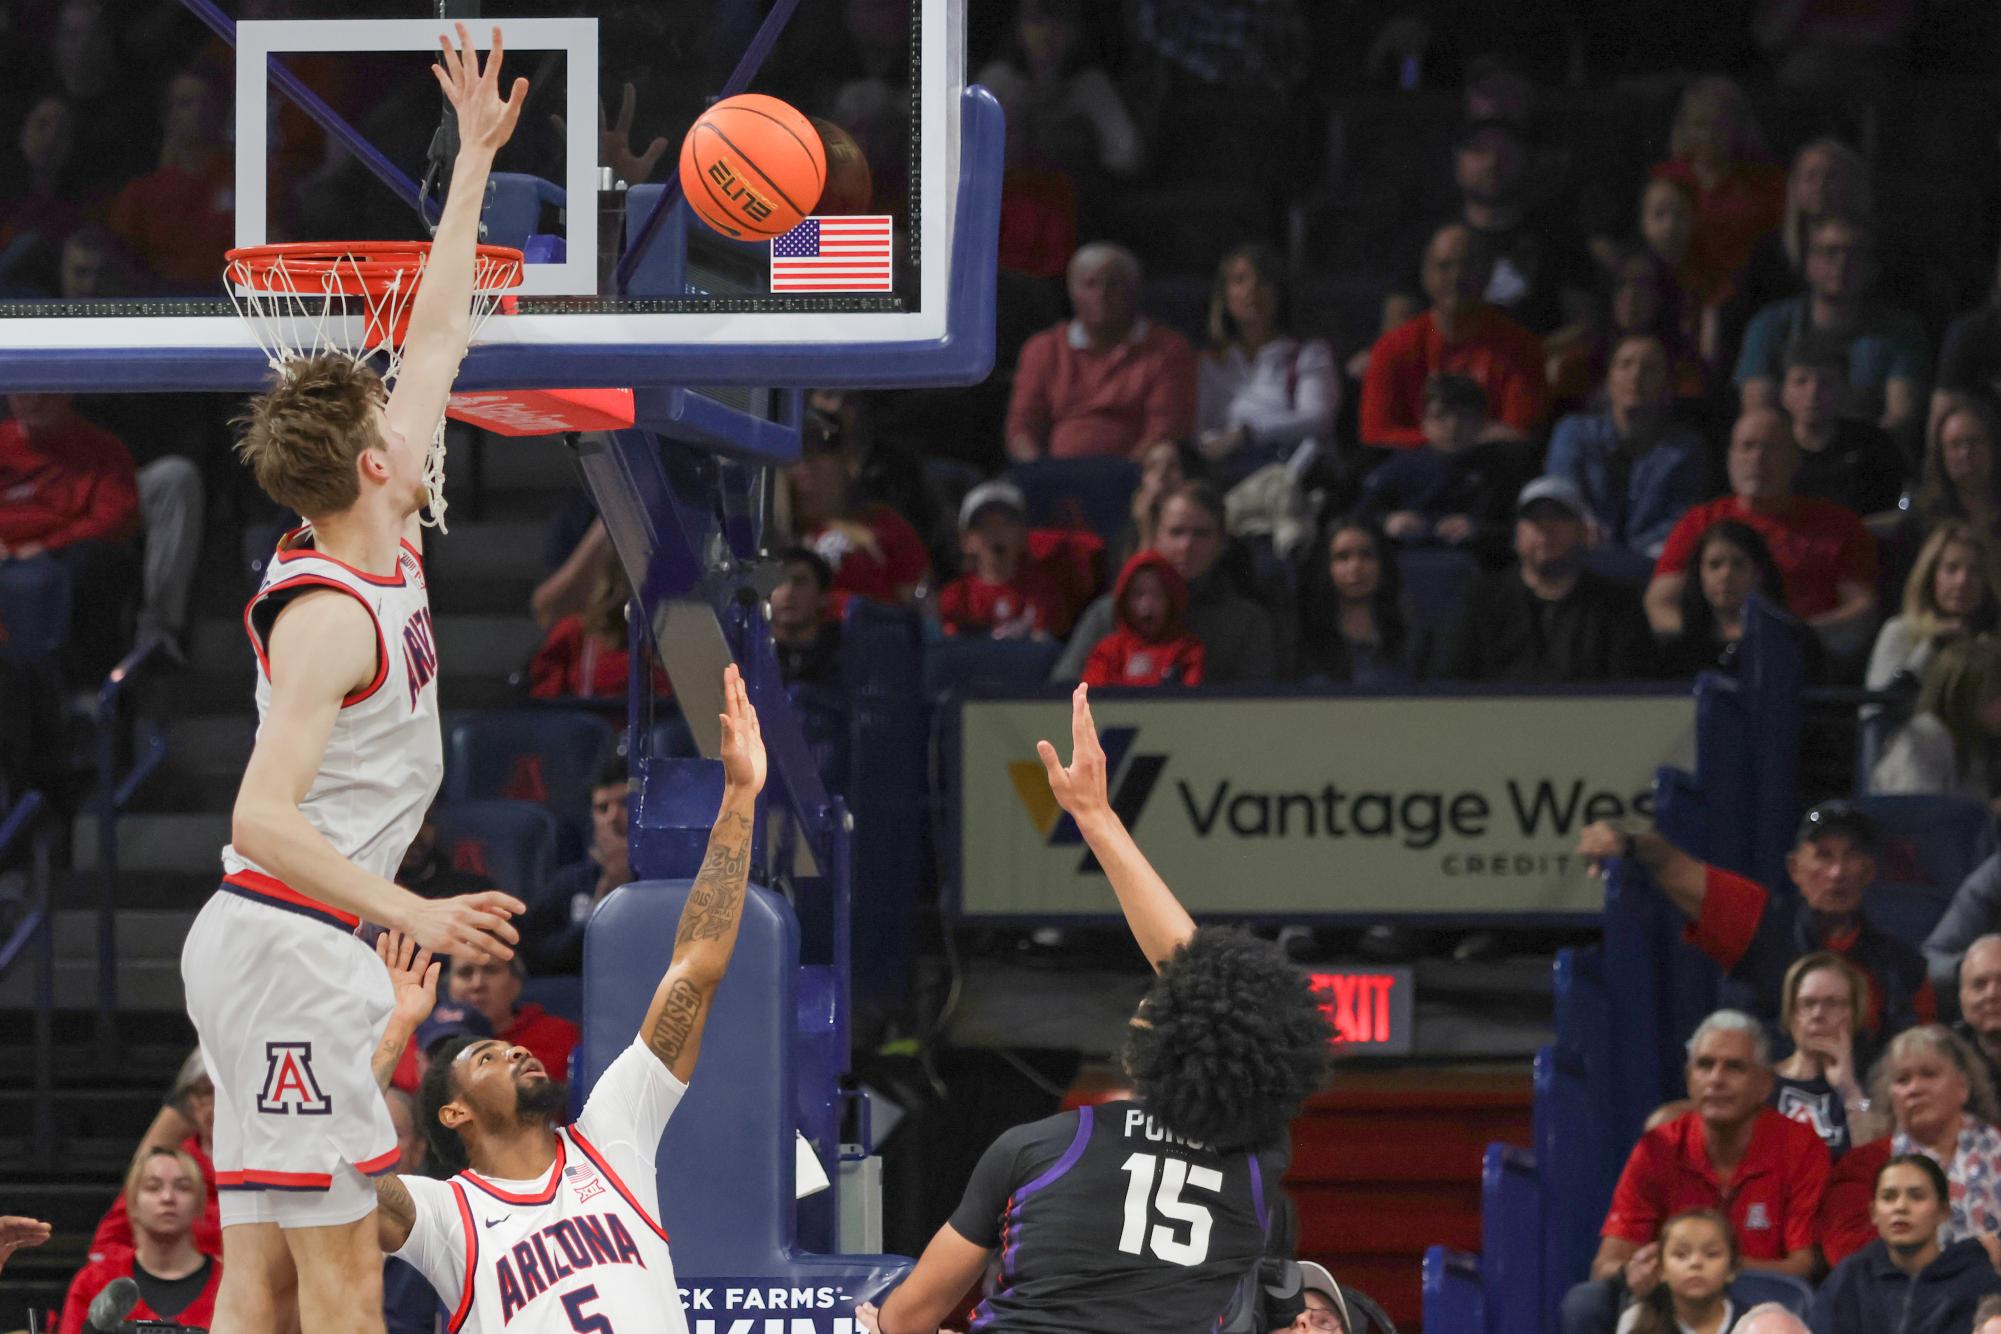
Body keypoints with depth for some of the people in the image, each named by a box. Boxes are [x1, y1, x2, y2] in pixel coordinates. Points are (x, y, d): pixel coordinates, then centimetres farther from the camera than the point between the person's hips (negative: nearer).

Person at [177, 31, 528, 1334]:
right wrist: (414, 913, -34)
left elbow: (437, 339, 21)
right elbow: (264, 818, -24)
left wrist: (478, 155, 24)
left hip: (290, 945, 10)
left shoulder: (385, 545, 10)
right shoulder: (326, 616, -16)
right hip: (289, 941, -10)